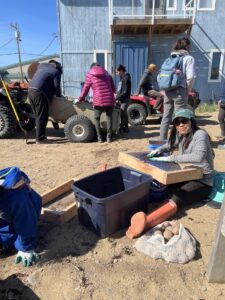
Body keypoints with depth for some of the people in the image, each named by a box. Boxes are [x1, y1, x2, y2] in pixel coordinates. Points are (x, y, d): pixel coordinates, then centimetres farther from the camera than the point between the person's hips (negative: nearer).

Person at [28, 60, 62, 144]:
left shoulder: (42, 65, 23)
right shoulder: (56, 72, 2)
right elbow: (56, 86, -6)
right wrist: (59, 96, 12)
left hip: (30, 90, 8)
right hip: (39, 92, -8)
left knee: (38, 116, 15)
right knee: (42, 117, -3)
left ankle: (40, 136, 21)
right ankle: (40, 139, -1)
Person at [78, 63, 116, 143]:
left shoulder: (90, 74, 8)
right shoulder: (107, 74, 19)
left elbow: (86, 88, 9)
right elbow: (113, 89, 17)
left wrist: (80, 98, 21)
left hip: (98, 100, -3)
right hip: (110, 99, 3)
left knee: (97, 118, 12)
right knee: (109, 117, 13)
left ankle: (99, 138, 7)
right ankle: (109, 137, 10)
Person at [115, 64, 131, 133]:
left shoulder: (126, 78, -14)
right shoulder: (122, 78, 14)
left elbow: (125, 92, -20)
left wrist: (117, 98, -16)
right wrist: (117, 97, 5)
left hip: (125, 99, -9)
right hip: (121, 99, 9)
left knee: (122, 113, -9)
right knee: (124, 113, 14)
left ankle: (121, 128, -5)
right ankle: (125, 127, 23)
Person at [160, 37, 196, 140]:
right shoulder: (189, 58, 0)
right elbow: (190, 77, -11)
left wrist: (164, 89, 16)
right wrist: (188, 90, 2)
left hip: (167, 91, 6)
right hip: (180, 91, -6)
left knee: (166, 117, 9)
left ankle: (162, 140, 14)